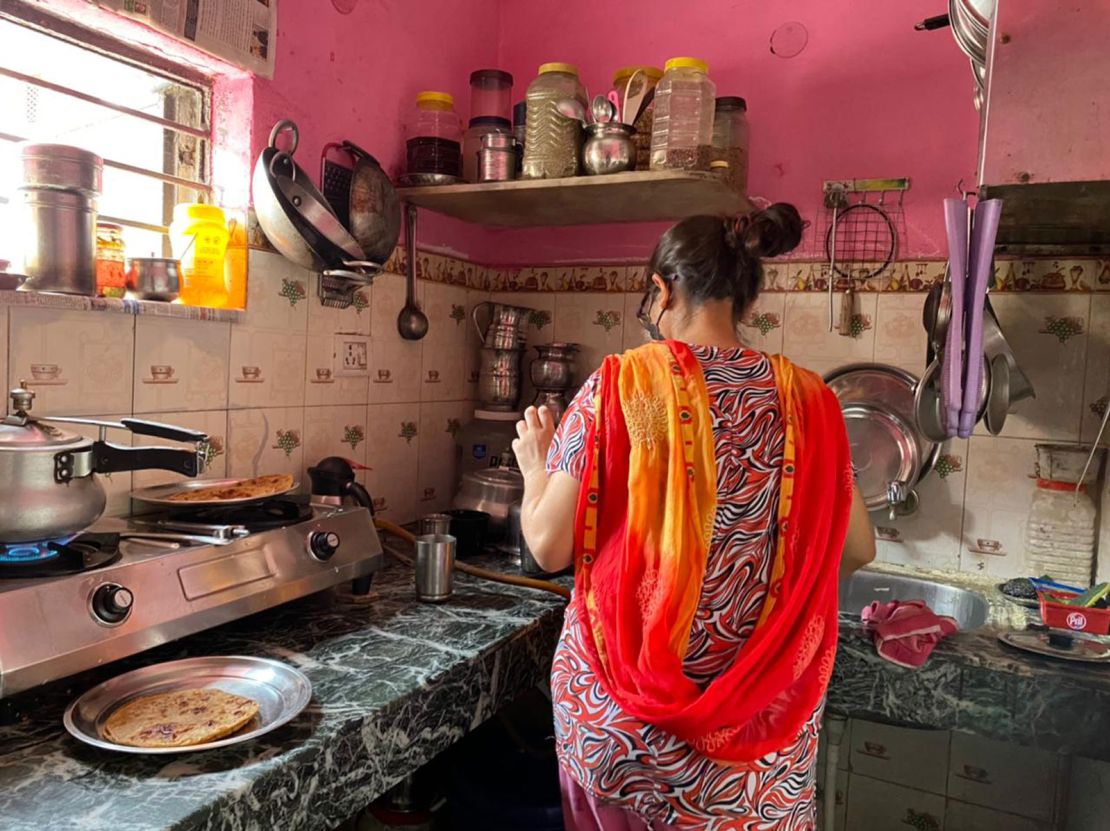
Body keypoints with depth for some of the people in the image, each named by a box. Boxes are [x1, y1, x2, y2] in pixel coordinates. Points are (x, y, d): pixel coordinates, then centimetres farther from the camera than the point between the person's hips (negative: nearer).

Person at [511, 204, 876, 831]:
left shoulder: (621, 384, -13)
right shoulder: (806, 398, -4)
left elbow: (550, 546, -12)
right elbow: (858, 549, 4)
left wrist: (536, 467, 6)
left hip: (623, 701, -2)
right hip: (757, 707, 2)